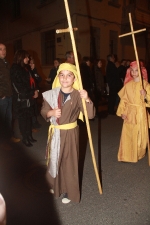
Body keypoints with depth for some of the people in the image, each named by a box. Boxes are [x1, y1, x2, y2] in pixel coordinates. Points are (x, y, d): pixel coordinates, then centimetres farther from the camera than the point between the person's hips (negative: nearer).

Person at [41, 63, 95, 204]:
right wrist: (51, 113, -17)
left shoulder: (78, 95, -11)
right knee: (55, 160, 19)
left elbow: (90, 115, -19)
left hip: (70, 133, -3)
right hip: (55, 133, 4)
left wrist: (87, 99, -35)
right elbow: (43, 111, 4)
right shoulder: (51, 94, -3)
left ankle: (69, 192, 28)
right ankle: (56, 185, 44)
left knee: (69, 162, 8)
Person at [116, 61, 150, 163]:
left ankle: (139, 154, 27)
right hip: (129, 113, 2)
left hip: (140, 113, -2)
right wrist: (122, 112, -4)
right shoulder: (128, 84, 5)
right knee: (127, 134, 5)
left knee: (140, 134, 6)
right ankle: (127, 155, 20)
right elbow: (123, 99, 4)